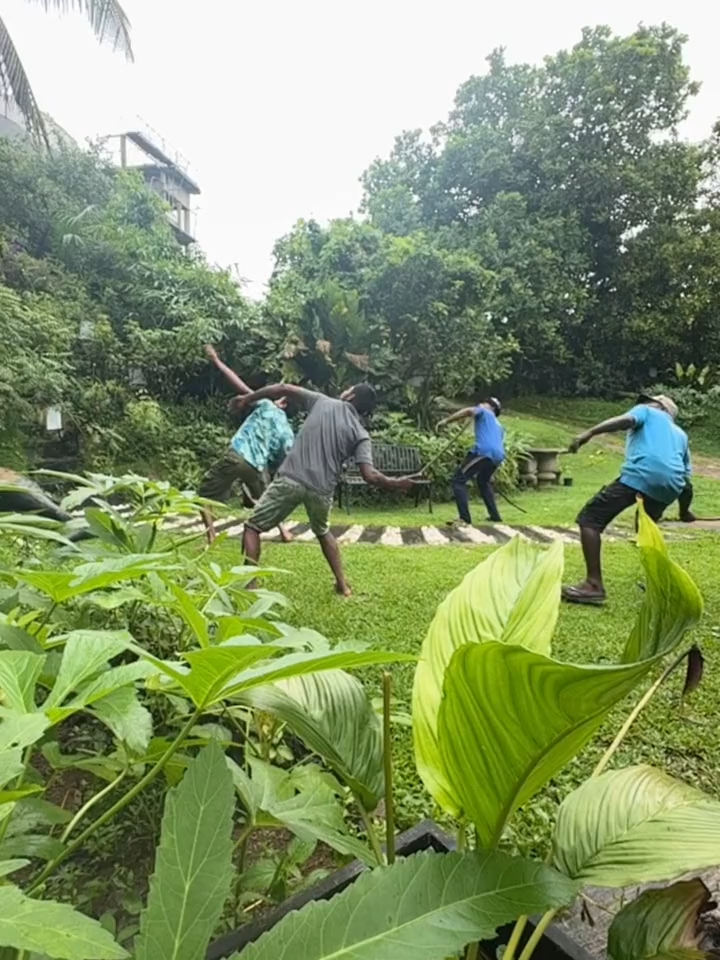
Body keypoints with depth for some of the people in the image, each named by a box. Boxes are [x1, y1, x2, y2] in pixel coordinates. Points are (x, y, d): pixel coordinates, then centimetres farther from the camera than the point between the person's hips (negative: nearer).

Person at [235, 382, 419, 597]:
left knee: (253, 527, 10)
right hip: (322, 488, 3)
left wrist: (248, 398, 18)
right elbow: (369, 476, -7)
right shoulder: (361, 435, 5)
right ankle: (342, 584, 30)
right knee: (323, 532, 31)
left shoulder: (322, 402, 7)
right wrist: (397, 484, 10)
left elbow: (284, 389, 6)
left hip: (291, 478, -2)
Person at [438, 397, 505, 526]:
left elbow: (469, 411, -4)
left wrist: (446, 421, -3)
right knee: (483, 481, 32)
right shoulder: (499, 426, 38)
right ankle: (495, 515, 31)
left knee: (459, 480, -7)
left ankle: (464, 518, -18)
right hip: (498, 455, 8)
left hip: (484, 451, -8)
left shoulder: (484, 413, 19)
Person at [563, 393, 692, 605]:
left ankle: (594, 585, -19)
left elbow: (626, 420, -3)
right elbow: (686, 479, 36)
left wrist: (589, 433, -15)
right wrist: (684, 510, 51)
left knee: (589, 519, -6)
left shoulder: (647, 412, 24)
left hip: (639, 475, -7)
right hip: (670, 485, 7)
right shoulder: (680, 434, 38)